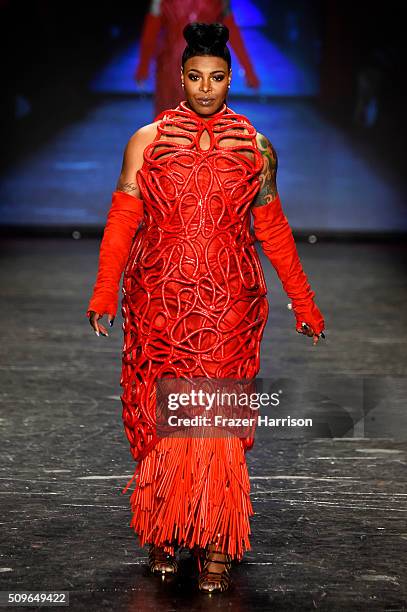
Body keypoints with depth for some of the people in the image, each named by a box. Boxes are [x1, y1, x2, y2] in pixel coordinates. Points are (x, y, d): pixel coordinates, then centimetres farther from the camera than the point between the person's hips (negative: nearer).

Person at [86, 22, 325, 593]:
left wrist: (304, 303, 15)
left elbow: (273, 229, 15)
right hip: (158, 303, 0)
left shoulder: (256, 148, 8)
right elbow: (122, 220, 5)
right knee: (159, 417, 0)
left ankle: (217, 544, 4)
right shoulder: (147, 141, 6)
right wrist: (104, 293, -5)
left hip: (229, 305, 0)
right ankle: (163, 532, 15)